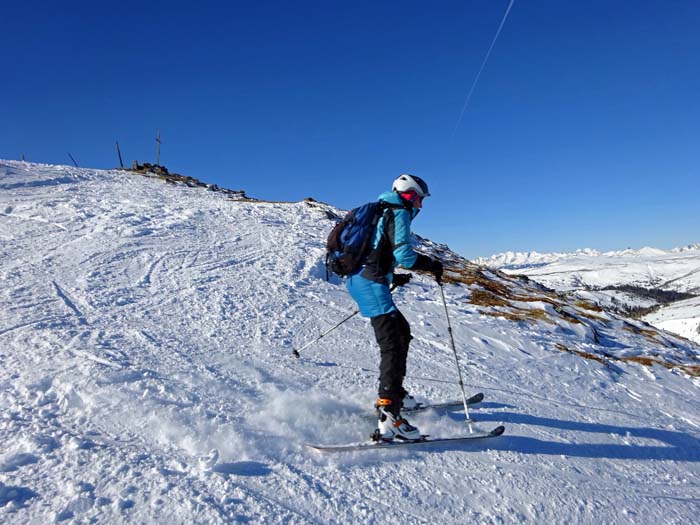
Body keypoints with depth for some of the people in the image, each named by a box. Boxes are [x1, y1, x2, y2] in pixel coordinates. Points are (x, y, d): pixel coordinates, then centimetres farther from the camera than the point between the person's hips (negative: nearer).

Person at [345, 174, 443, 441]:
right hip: (371, 282, -10)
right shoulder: (399, 213, -2)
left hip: (358, 278, 10)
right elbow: (403, 253, -17)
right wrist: (432, 264, -2)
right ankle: (388, 416, -25)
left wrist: (393, 277, 31)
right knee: (392, 345, -16)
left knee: (401, 330, 21)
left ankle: (394, 391, 27)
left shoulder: (383, 213, 26)